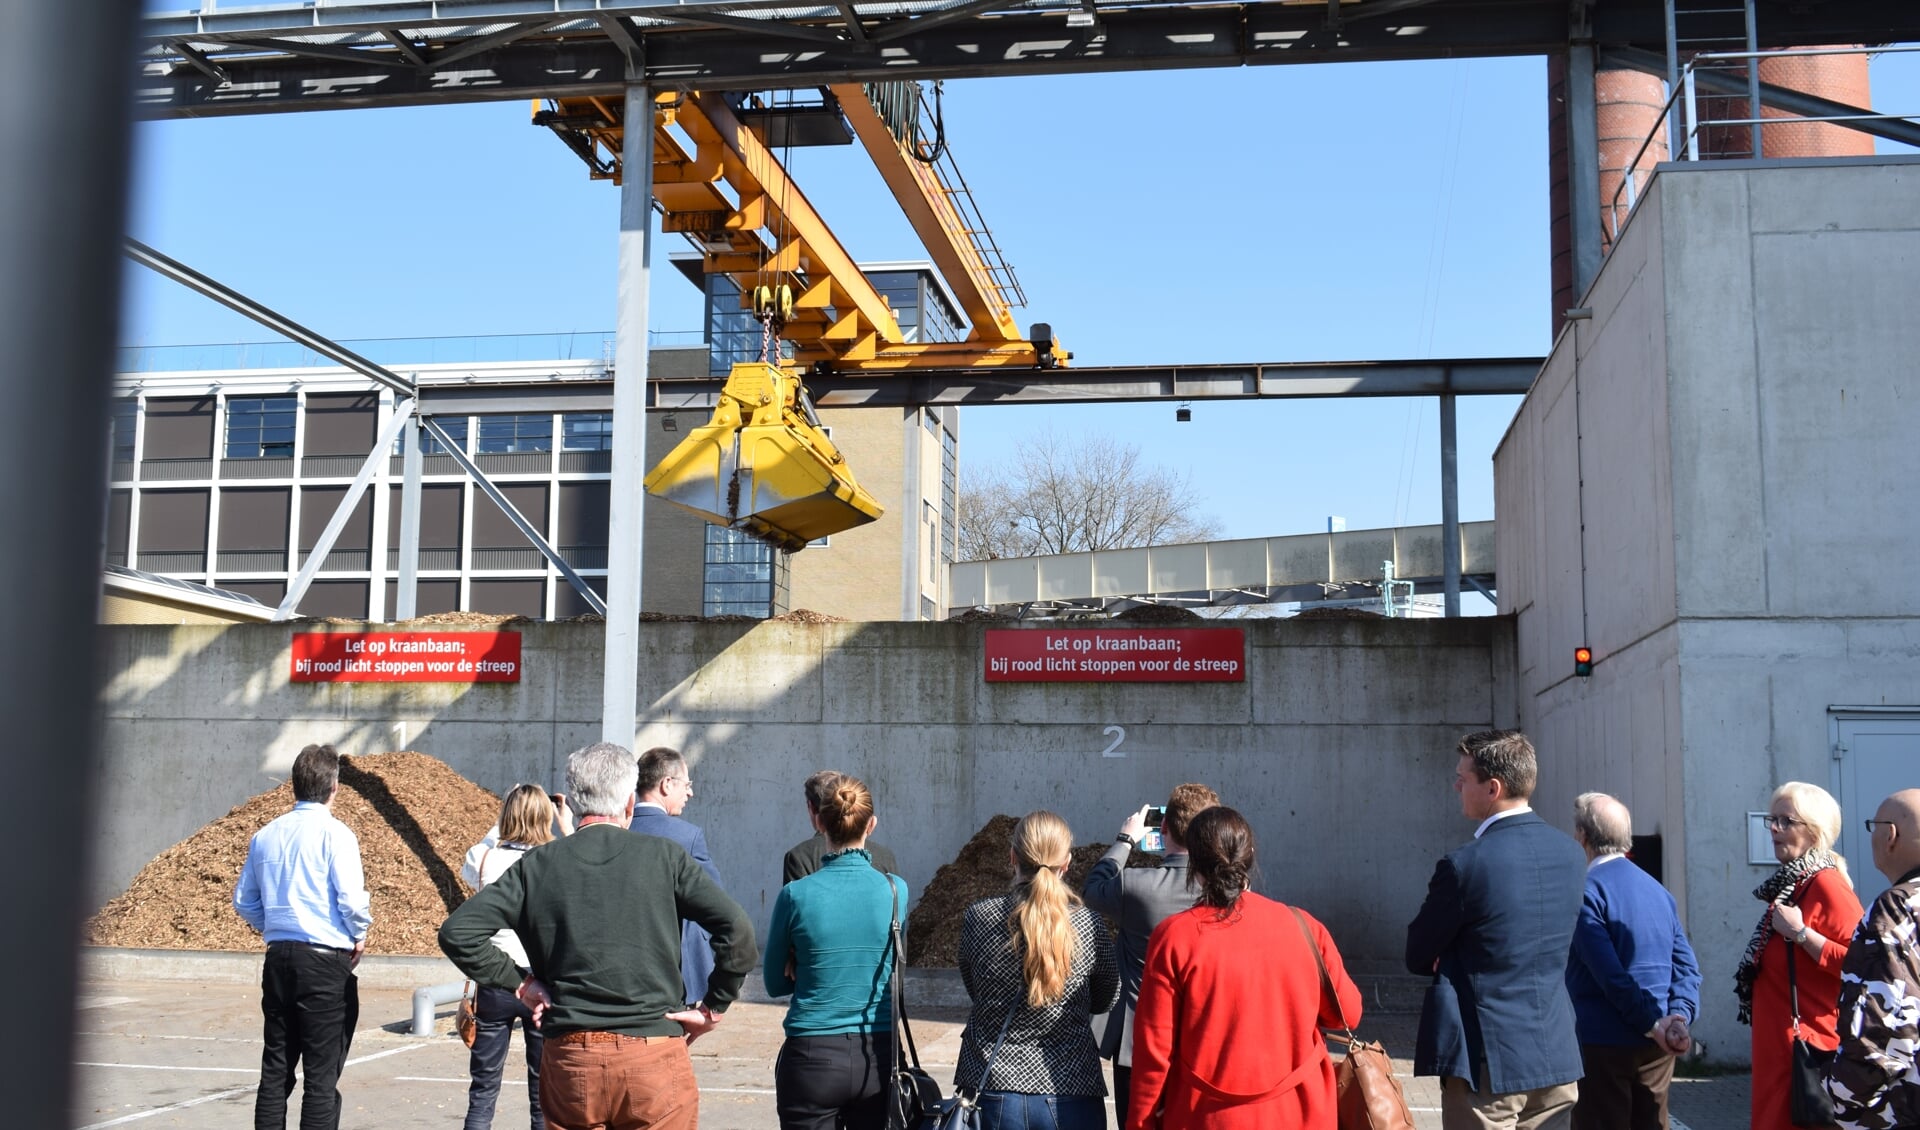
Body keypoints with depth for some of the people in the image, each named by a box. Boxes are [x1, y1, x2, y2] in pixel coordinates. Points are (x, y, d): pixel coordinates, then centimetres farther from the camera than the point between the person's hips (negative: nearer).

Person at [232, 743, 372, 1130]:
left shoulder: (265, 836, 8)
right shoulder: (334, 833, -11)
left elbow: (243, 900, 14)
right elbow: (352, 900, -16)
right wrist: (358, 936, 1)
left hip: (279, 958, 6)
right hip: (326, 962, -6)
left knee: (276, 1067, 13)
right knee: (322, 1074, -1)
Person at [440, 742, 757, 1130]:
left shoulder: (538, 865, 2)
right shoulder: (664, 857, -2)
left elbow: (457, 931, -2)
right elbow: (737, 930, -9)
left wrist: (519, 983, 5)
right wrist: (714, 1007, 2)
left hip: (569, 1062, 2)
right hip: (656, 1059, -2)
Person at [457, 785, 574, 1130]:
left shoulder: (486, 859, -5)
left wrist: (500, 822, 20)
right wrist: (568, 829, 17)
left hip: (494, 982, 1)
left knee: (482, 1091, 10)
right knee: (544, 1092, 8)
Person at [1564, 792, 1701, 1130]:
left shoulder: (1588, 890, -11)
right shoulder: (1658, 890, 11)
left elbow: (1611, 974, -17)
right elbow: (1687, 966, 5)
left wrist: (1654, 1024, -12)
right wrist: (1679, 1018, -5)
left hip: (1605, 1042, -7)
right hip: (1657, 1047, 7)